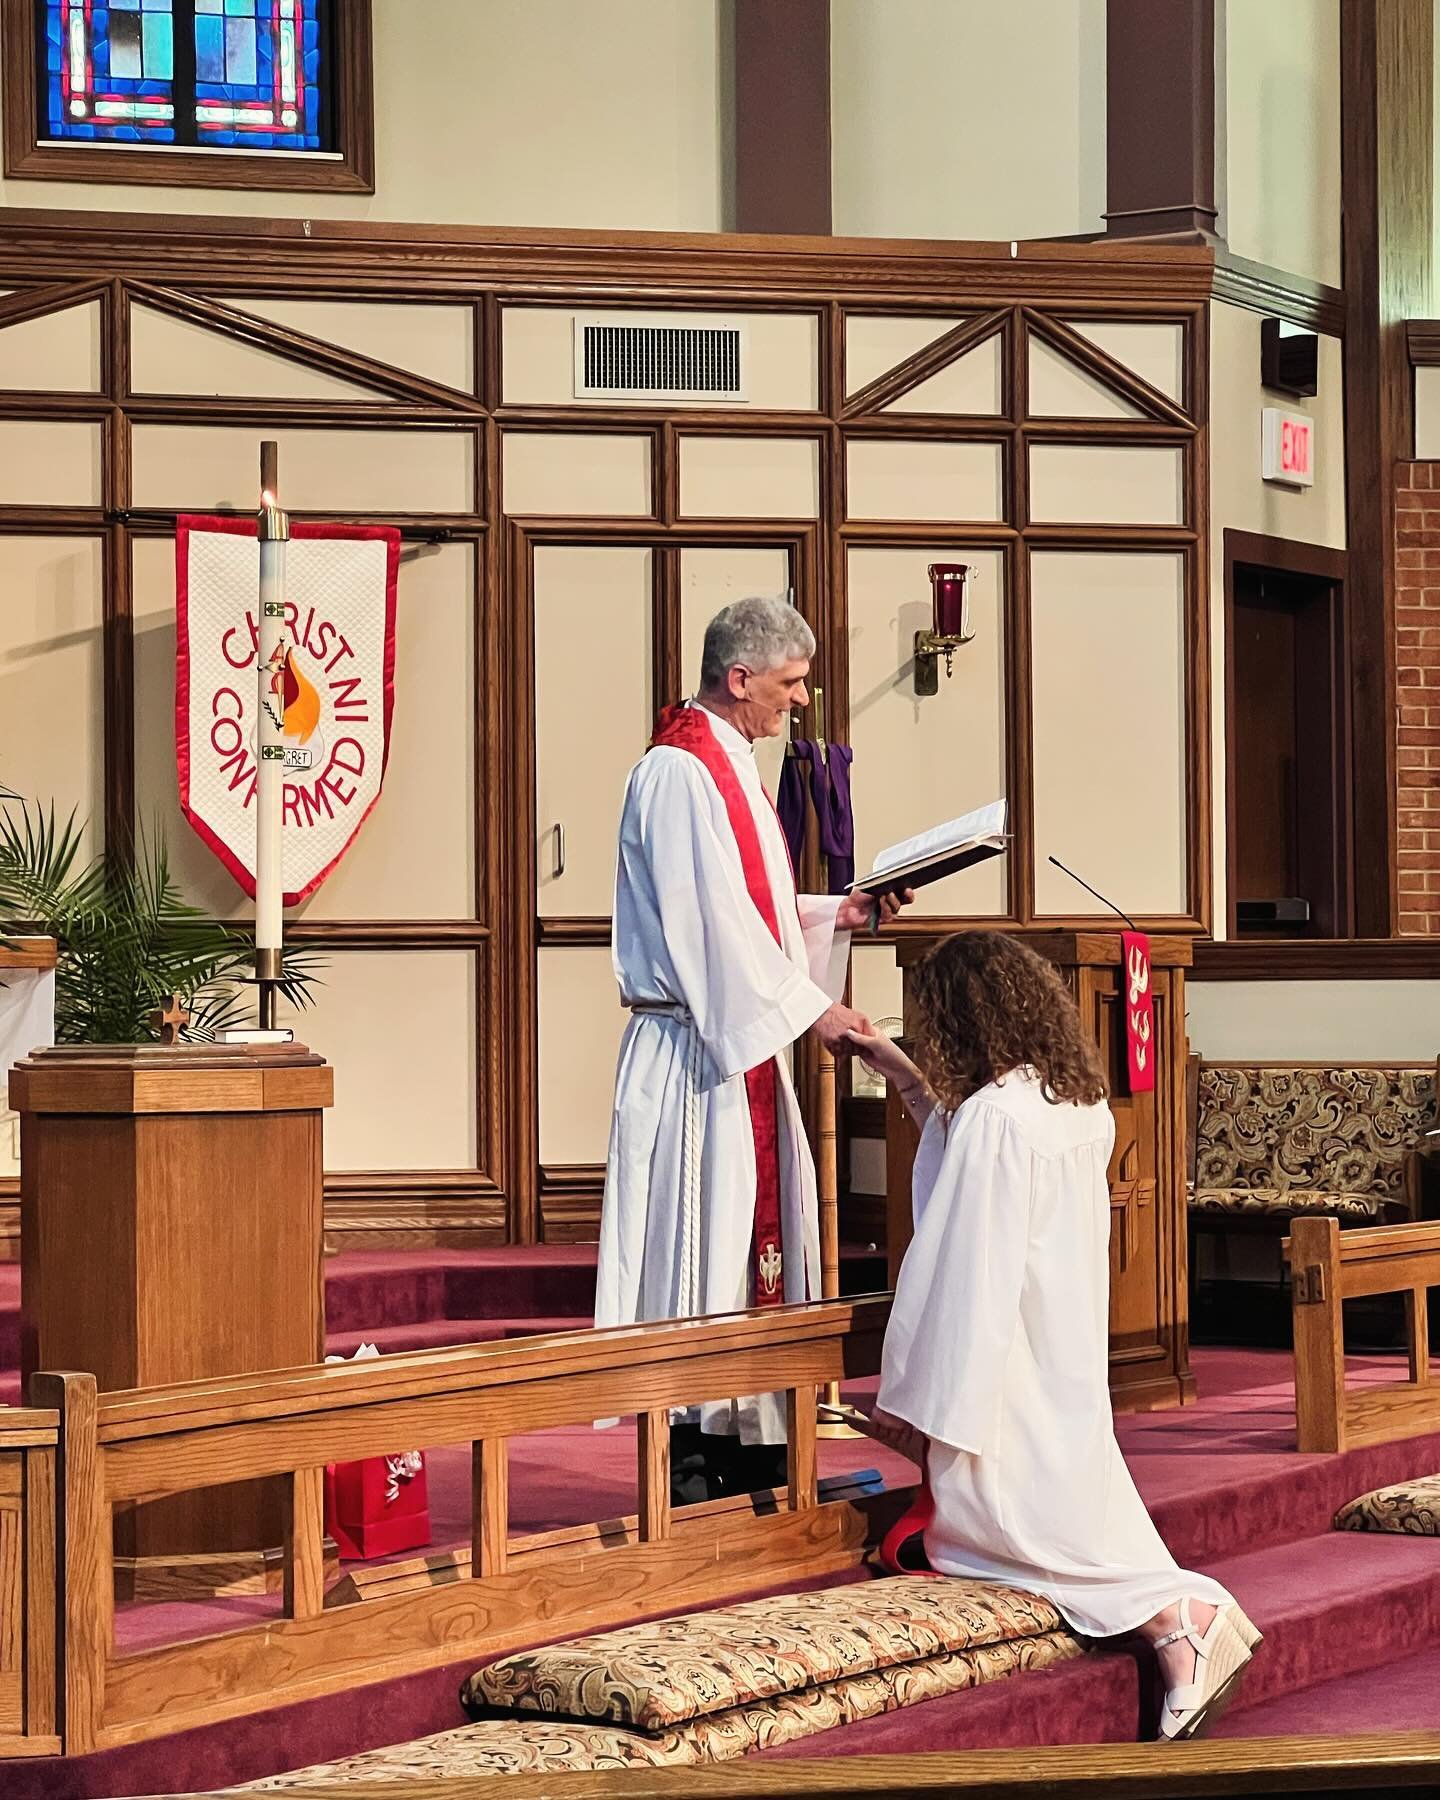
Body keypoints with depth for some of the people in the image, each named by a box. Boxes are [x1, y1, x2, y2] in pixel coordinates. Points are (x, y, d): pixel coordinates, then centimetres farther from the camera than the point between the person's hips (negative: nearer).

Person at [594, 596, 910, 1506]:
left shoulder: (731, 767, 18)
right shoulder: (679, 773, -14)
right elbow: (711, 920, -20)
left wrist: (836, 914, 9)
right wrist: (810, 1007, -19)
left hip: (744, 1047, 10)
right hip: (694, 1048, -10)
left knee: (761, 1232, 10)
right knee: (702, 1237, -8)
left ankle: (753, 1447, 14)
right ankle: (691, 1460, -5)